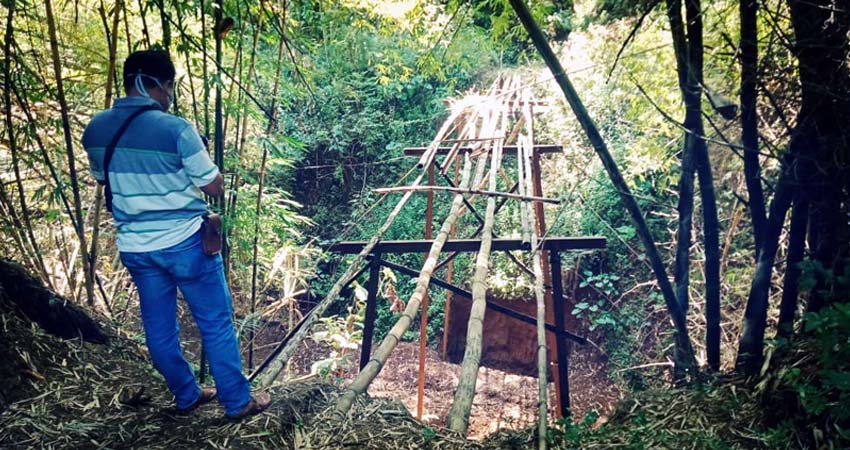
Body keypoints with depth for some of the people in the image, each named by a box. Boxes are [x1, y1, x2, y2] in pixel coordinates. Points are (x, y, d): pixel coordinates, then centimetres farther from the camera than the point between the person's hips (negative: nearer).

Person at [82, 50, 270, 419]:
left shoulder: (95, 129, 0)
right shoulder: (175, 128, -18)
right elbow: (214, 187, -12)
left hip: (134, 246, 6)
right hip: (184, 242, -6)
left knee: (158, 327, 18)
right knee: (216, 324, 7)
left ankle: (186, 396, 34)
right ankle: (238, 402, 19)